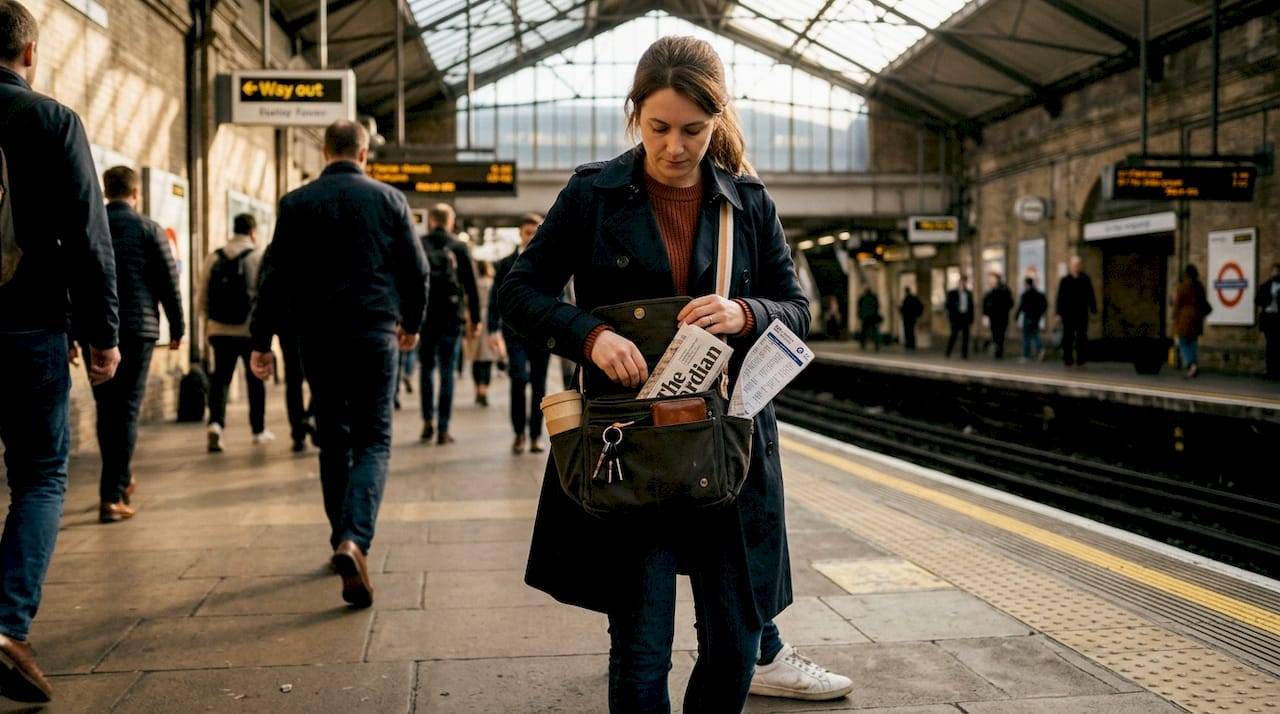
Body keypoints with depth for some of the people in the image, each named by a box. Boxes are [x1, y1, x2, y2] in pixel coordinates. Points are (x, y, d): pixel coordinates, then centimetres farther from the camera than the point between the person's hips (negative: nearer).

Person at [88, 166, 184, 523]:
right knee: (126, 412, -2)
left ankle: (121, 480, 27)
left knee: (106, 410, 15)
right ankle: (111, 496, -6)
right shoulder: (148, 229, -2)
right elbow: (168, 281, -2)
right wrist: (177, 327, 6)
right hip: (137, 329, -3)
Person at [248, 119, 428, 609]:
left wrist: (262, 341, 6)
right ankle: (354, 540, -22)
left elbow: (276, 275, 1)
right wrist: (411, 322, 21)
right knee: (373, 441, 0)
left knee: (333, 441, 15)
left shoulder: (296, 203, 3)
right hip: (374, 333, -1)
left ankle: (342, 542, 22)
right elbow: (416, 268, 5)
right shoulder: (389, 200, 3)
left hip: (318, 336, 2)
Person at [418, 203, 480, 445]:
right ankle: (443, 429, 1)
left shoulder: (419, 245, 1)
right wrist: (474, 318, 5)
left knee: (426, 369, 16)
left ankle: (428, 421, 10)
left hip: (424, 316, 1)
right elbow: (471, 286, -1)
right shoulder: (459, 247, 0)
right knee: (447, 373, 2)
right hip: (452, 316, -1)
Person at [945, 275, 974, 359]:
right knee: (954, 335, -3)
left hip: (966, 317, 3)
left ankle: (964, 353, 5)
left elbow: (971, 306, 13)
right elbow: (948, 305, 0)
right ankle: (948, 353, 10)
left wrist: (971, 319, 9)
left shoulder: (969, 293, 12)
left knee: (965, 336, 1)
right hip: (956, 317, -3)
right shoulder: (952, 292, 1)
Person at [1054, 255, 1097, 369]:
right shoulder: (1065, 280, 3)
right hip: (1068, 315, -1)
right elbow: (1060, 298, 1)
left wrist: (1093, 310, 3)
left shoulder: (1085, 279, 6)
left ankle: (1080, 362, 6)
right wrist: (1058, 314, -4)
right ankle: (1068, 362, 6)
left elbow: (1090, 296, 7)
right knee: (1068, 338, 1)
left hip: (1082, 314, 1)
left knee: (1082, 338, 1)